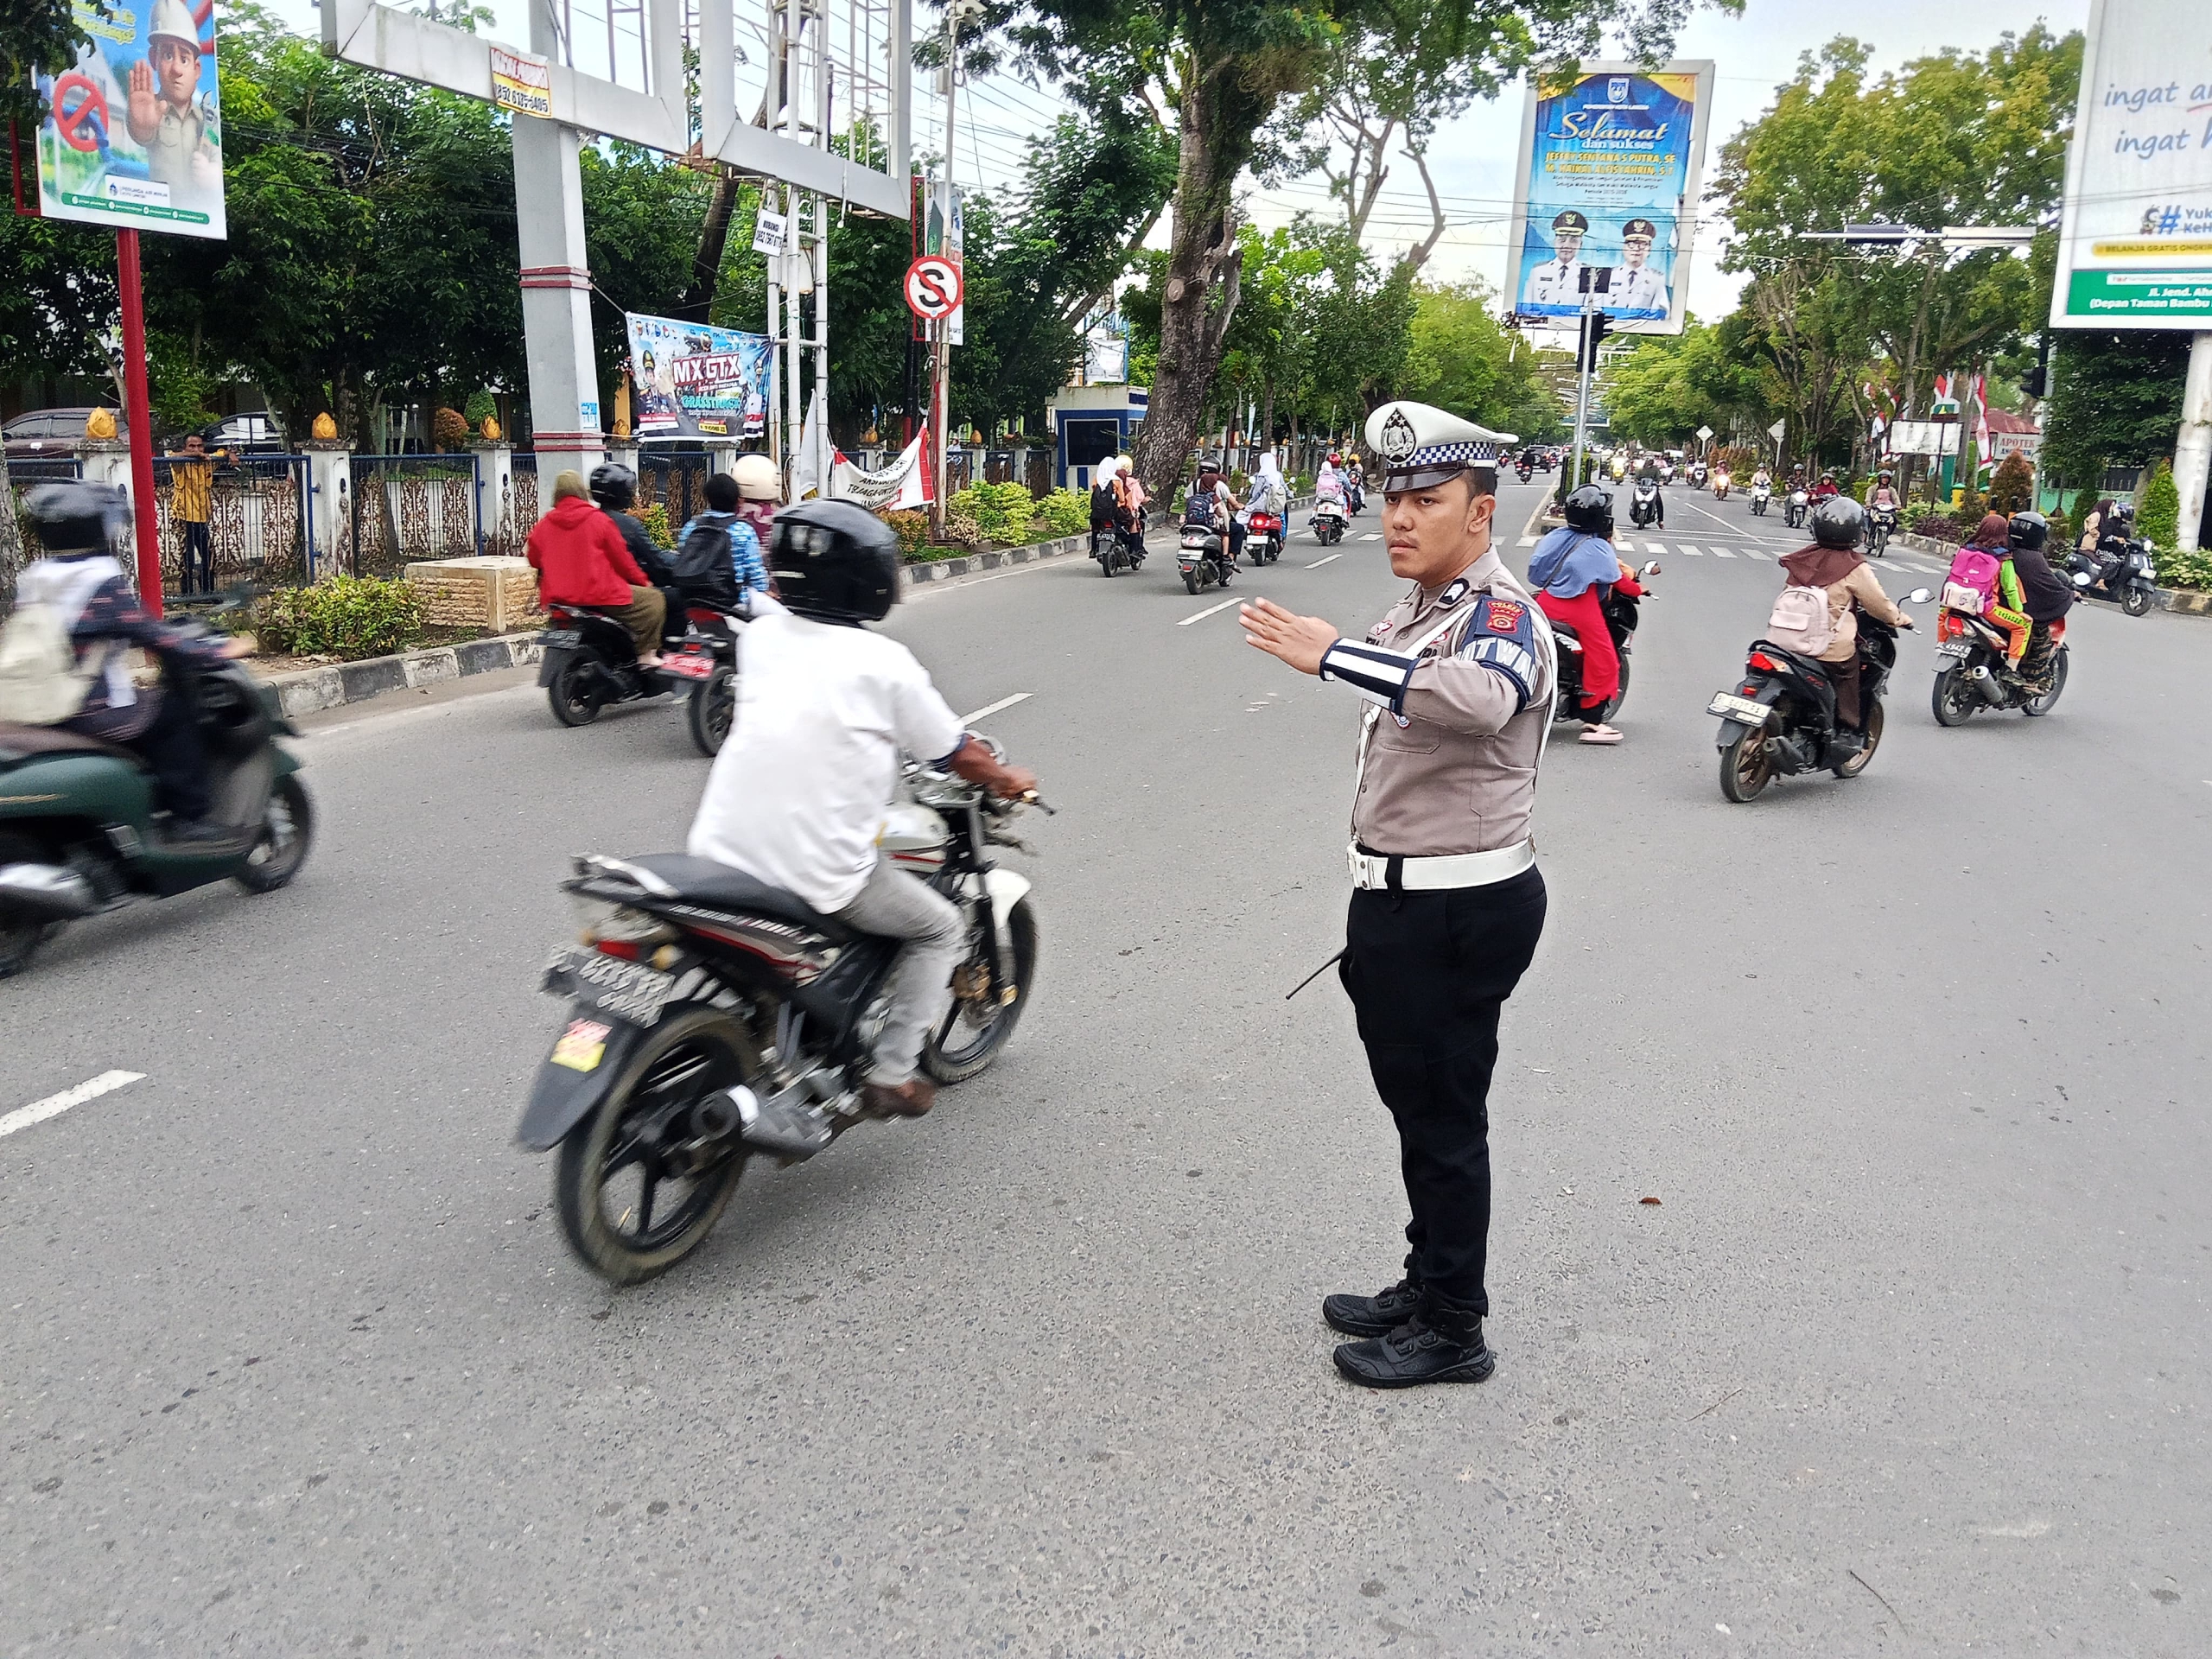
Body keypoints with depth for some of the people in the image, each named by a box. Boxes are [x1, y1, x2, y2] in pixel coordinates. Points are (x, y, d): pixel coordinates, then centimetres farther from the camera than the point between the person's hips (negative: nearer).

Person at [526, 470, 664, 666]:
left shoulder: (543, 525, 4)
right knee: (653, 599, 6)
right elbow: (621, 559, -2)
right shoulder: (598, 520, -6)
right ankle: (647, 654, -3)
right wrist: (643, 581, 13)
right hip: (601, 596, -6)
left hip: (558, 597, 6)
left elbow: (534, 561, 14)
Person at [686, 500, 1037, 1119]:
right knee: (939, 929, 18)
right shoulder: (884, 663, -9)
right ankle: (890, 1075, 15)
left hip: (719, 852, 6)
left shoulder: (762, 634, 6)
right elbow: (957, 754, 2)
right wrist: (1008, 780, 23)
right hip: (820, 873, -5)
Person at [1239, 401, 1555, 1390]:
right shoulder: (1417, 613, 15)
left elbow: (1481, 695, -43)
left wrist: (1333, 656, -40)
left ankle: (1452, 1330, 16)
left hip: (1458, 914, -10)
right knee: (1413, 1102, 20)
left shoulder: (1501, 614, -18)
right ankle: (1427, 1288, 36)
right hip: (1401, 901, 10)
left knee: (1444, 1117, 1)